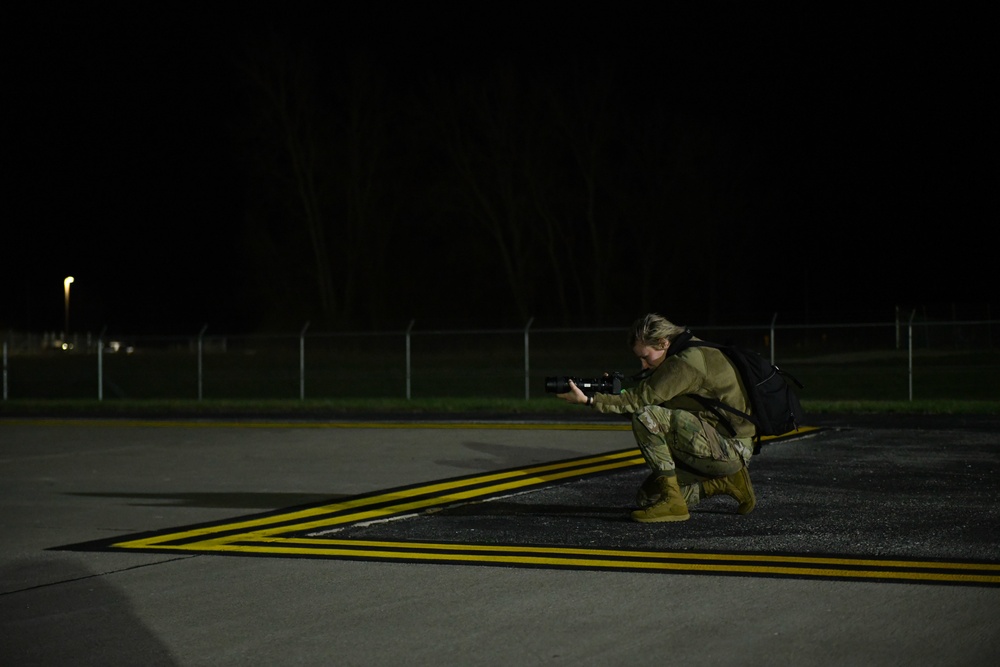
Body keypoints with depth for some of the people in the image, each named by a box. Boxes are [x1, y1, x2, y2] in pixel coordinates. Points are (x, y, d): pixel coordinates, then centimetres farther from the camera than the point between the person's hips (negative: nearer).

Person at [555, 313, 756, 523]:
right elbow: (645, 398, 12)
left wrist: (588, 400, -16)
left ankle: (672, 501, -17)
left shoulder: (689, 361, -18)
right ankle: (727, 482, 11)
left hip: (731, 448, -10)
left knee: (647, 417, -23)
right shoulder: (683, 359, 14)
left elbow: (642, 398, -20)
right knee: (648, 498, 9)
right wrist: (609, 393, -4)